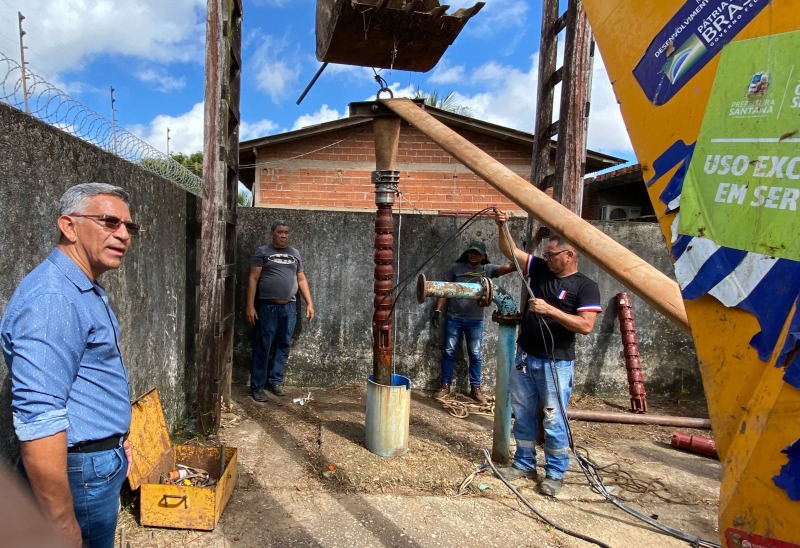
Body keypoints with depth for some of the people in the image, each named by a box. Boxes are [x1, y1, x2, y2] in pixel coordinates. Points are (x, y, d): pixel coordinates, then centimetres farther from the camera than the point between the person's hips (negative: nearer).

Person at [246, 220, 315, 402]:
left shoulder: (294, 253, 12)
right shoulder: (262, 252, 0)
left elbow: (301, 279, 14)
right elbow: (253, 279, -3)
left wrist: (309, 303, 7)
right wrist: (250, 305, -10)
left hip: (289, 307, 4)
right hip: (267, 307, -4)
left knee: (284, 345, 9)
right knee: (262, 347, 1)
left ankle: (275, 381, 22)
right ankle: (257, 386, 10)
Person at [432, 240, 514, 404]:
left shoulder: (487, 269, 2)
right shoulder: (456, 268, 1)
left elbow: (509, 266, -11)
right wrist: (437, 310, -4)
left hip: (475, 321, 0)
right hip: (453, 318, 0)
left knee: (475, 355, 8)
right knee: (449, 352, 7)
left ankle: (475, 388, 20)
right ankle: (445, 385, 19)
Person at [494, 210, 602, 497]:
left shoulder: (585, 286, -9)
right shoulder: (540, 269, 6)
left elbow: (586, 325, -19)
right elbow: (510, 251, 4)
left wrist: (550, 310, -24)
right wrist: (501, 226, -11)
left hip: (556, 363, -6)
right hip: (525, 357, 6)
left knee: (554, 419, 3)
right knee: (523, 415, 14)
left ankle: (555, 473, 20)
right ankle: (524, 464, 30)